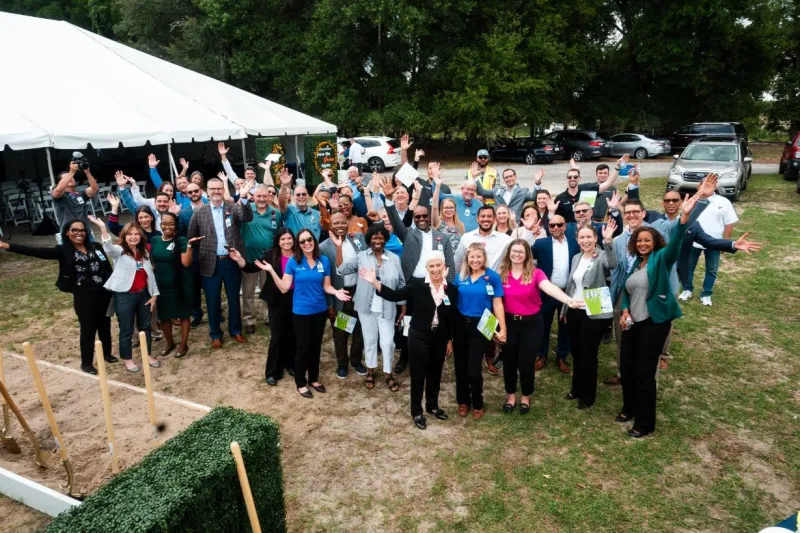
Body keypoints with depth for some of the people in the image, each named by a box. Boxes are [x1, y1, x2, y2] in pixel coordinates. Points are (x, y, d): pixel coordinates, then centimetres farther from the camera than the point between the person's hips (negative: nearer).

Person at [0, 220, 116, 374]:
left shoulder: (95, 248, 4)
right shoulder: (63, 251, -4)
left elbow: (107, 269, 6)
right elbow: (38, 252, -13)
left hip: (103, 294, 3)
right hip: (83, 297, -3)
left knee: (105, 325, 15)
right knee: (88, 329, 5)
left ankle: (107, 354, 36)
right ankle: (86, 363, 21)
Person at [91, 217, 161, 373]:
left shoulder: (144, 252, 10)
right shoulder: (119, 251, -6)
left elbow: (150, 274, 12)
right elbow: (108, 249, -31)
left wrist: (154, 294, 6)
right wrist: (103, 229, -46)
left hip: (144, 294, 5)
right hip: (125, 296, -5)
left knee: (145, 326, 16)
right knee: (126, 329, 7)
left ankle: (148, 355, 30)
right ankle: (127, 359, 23)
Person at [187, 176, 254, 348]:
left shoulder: (233, 207, 2)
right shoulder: (200, 212, 2)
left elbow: (248, 218, -18)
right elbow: (191, 237, 6)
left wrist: (243, 198, -32)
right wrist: (201, 255, 1)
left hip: (232, 261, 0)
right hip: (211, 263, 0)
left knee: (234, 298, 14)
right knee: (213, 301, 10)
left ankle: (235, 330, 31)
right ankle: (215, 334, 25)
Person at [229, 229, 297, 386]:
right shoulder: (271, 254, -5)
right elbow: (252, 268, -9)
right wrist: (239, 260, -24)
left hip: (295, 300, 1)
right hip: (277, 301, -1)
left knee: (292, 335, 13)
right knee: (277, 336, 4)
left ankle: (290, 364, 33)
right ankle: (273, 371, 16)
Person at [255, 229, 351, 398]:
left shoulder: (324, 261, -2)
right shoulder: (293, 262, -9)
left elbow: (326, 286, 1)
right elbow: (284, 288, -12)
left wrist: (336, 292, -19)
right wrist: (271, 271, -22)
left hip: (320, 310, 3)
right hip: (301, 312, -3)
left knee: (316, 346, 16)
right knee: (303, 347, 6)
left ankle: (314, 379, 34)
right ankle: (301, 383, 24)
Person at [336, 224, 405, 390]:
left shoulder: (394, 259, 0)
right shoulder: (361, 257, -3)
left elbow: (401, 285, 4)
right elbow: (343, 269, -14)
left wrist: (403, 307, 4)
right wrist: (339, 247, -22)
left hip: (387, 309, 0)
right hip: (366, 307, 0)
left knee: (387, 341, 5)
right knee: (370, 339, 14)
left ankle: (388, 374, 23)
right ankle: (370, 371, 32)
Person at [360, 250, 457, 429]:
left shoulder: (452, 289, -3)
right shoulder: (417, 284, -11)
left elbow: (453, 317, 3)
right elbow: (395, 295, -14)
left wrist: (450, 340, 7)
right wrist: (375, 282, -25)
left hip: (440, 338, 3)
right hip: (419, 336, -3)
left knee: (435, 373, 17)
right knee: (418, 374, 7)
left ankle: (432, 405, 38)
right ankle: (417, 411, 23)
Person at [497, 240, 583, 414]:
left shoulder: (535, 273, -11)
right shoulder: (502, 274, -4)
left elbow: (550, 288, -29)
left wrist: (569, 300, -47)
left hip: (531, 324, -2)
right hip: (509, 323, 2)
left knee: (526, 363, 5)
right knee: (509, 361, 11)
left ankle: (526, 397, 32)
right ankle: (511, 395, 35)